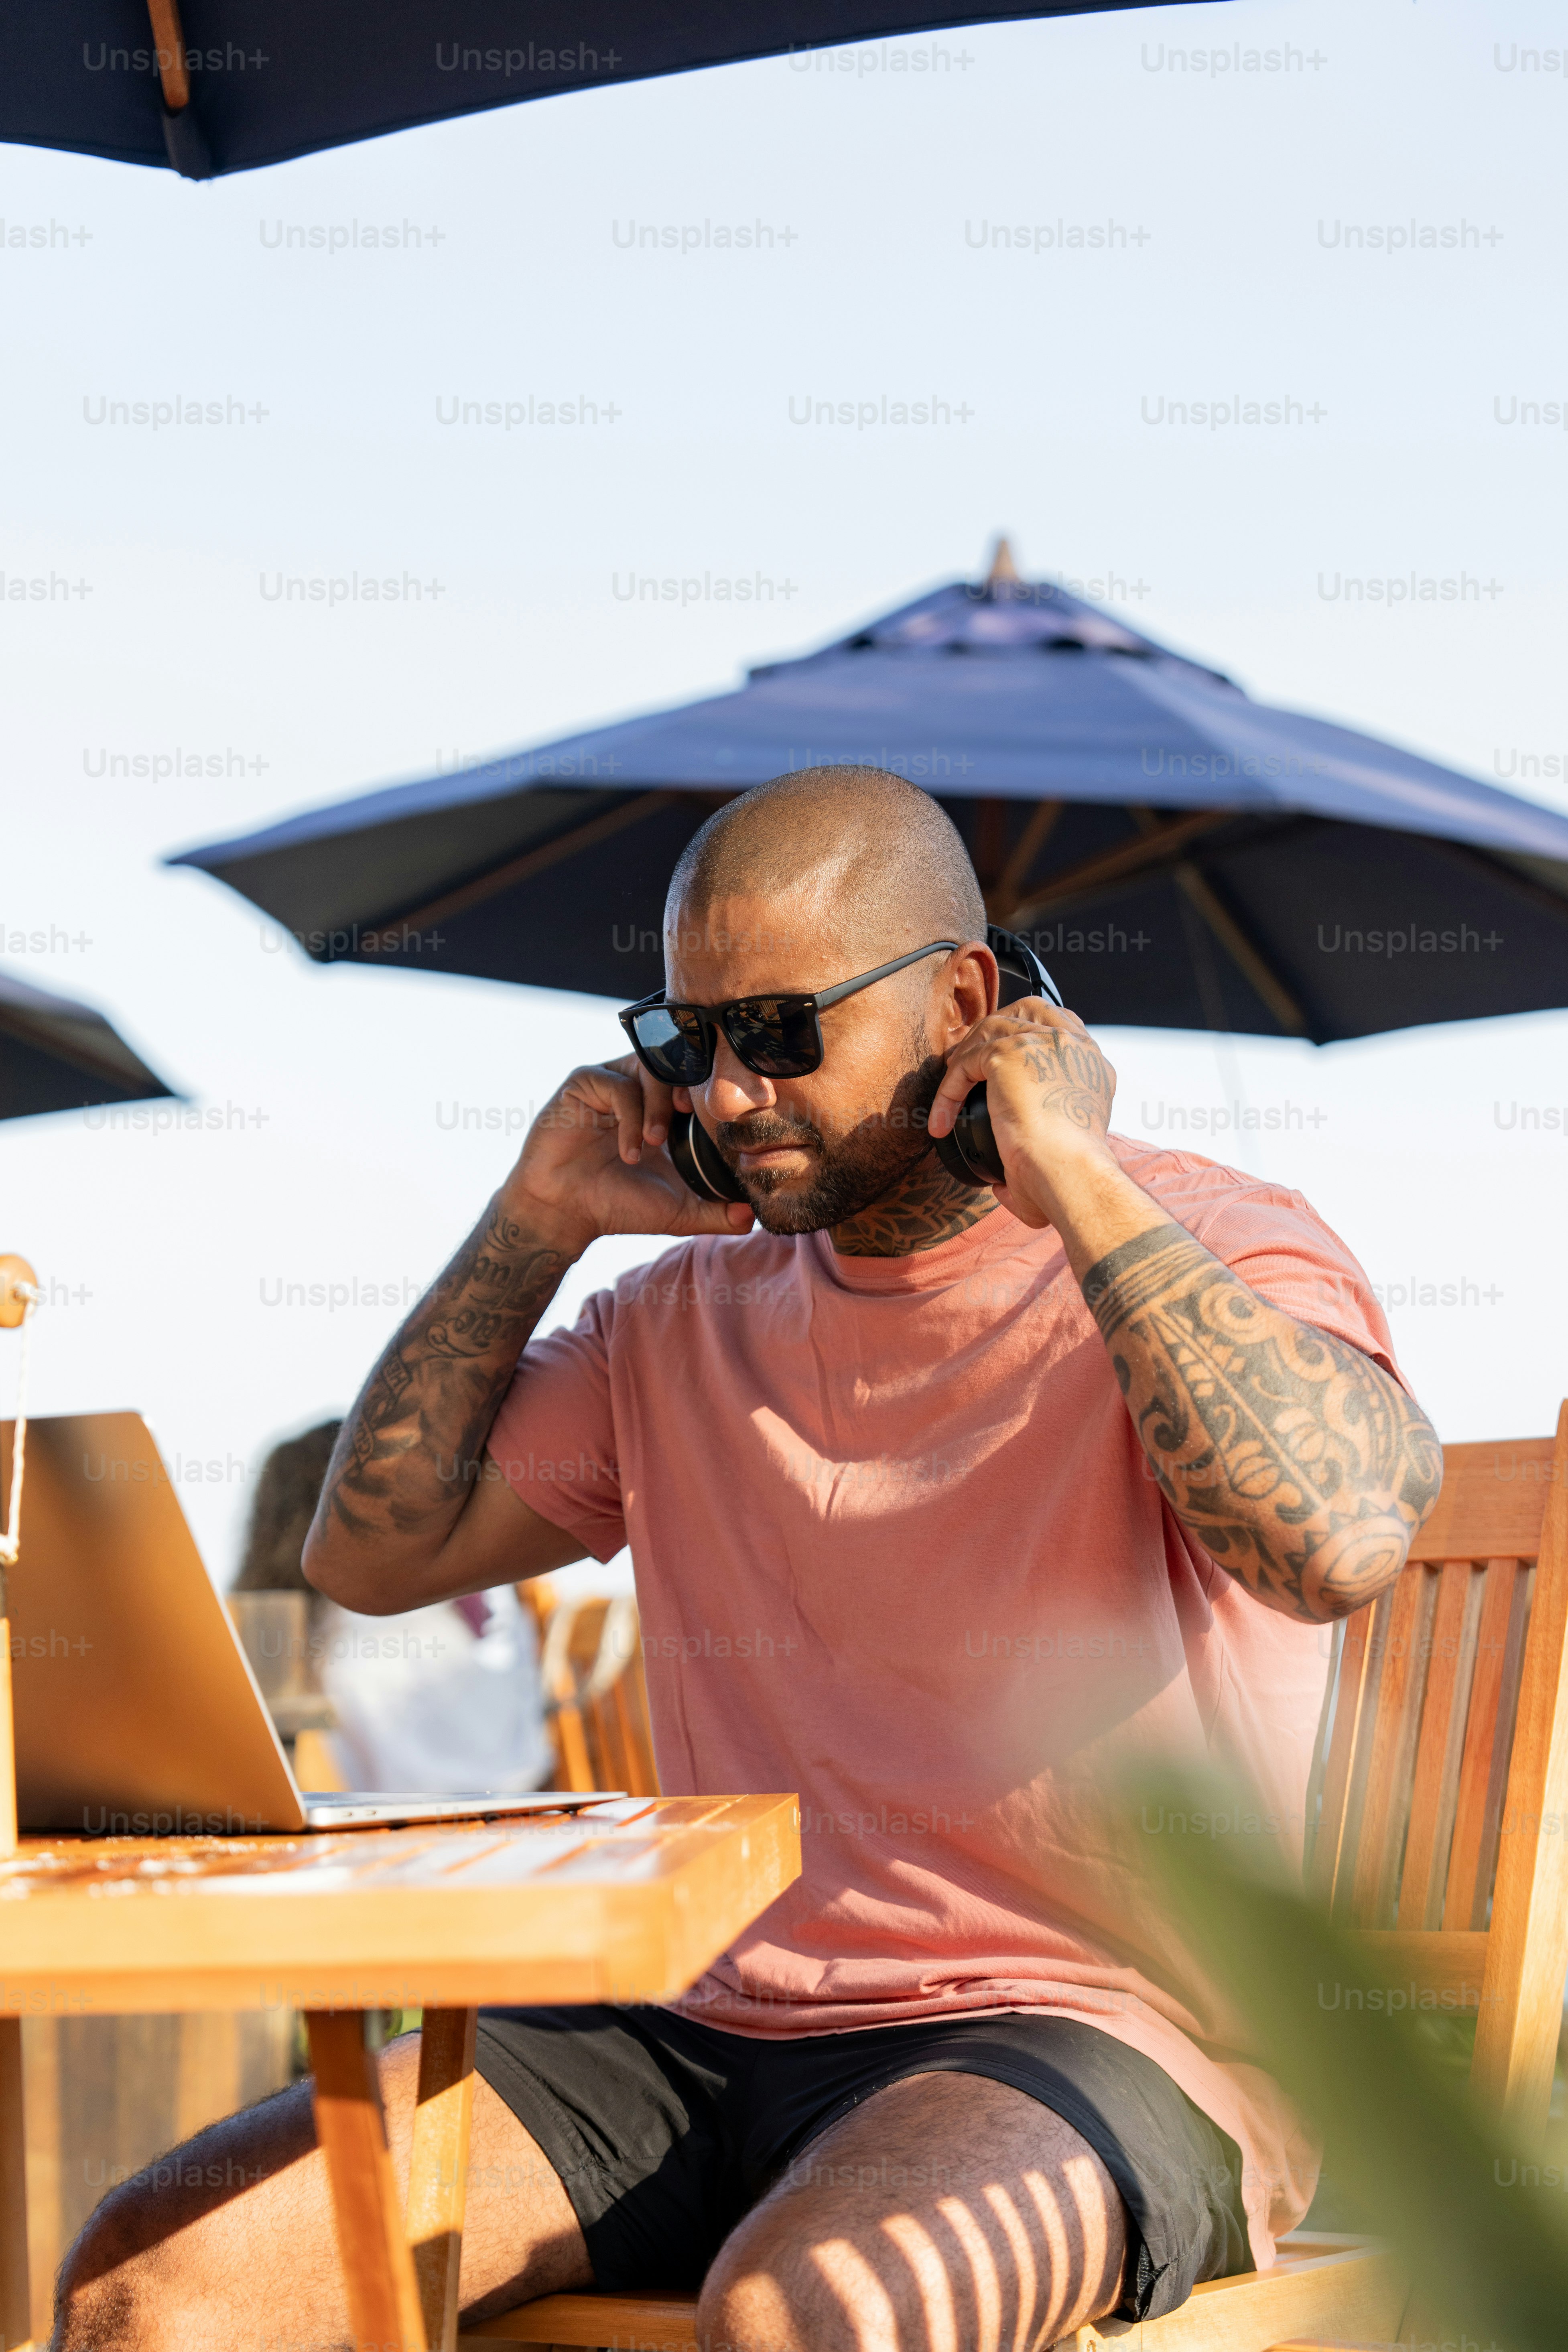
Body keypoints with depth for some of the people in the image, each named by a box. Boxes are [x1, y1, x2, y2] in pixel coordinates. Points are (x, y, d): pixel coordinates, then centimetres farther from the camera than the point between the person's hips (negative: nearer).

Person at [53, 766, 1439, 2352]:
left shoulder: (1216, 1252, -3)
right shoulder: (691, 1312, 16)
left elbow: (1338, 1543, -25)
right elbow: (371, 1550, 21)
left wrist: (1078, 1182, -18)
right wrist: (536, 1222, 11)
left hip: (1103, 2036, -5)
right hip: (713, 2029, 6)